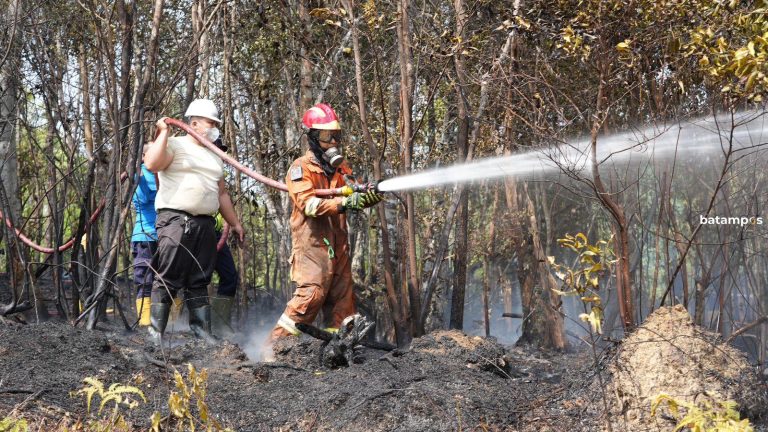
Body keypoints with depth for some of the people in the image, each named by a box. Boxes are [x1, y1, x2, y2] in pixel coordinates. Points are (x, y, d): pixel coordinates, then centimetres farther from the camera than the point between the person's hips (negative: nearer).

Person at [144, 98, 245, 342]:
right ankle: (156, 332, -4)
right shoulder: (175, 145, 0)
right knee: (168, 280, -8)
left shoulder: (214, 156, 24)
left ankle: (202, 332, 11)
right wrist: (164, 133, -12)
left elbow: (221, 193, 28)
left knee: (199, 282, 9)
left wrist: (235, 223, 24)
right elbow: (152, 164, -19)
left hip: (205, 224, 7)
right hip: (175, 221, -7)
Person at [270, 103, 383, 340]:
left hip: (338, 246, 7)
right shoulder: (302, 167, -4)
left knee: (342, 299, 7)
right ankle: (276, 344, -10)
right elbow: (308, 203, -19)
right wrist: (345, 203, -29)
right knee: (311, 295, -16)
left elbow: (354, 193, 11)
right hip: (312, 243, -7)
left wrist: (372, 195, -13)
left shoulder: (340, 168, 19)